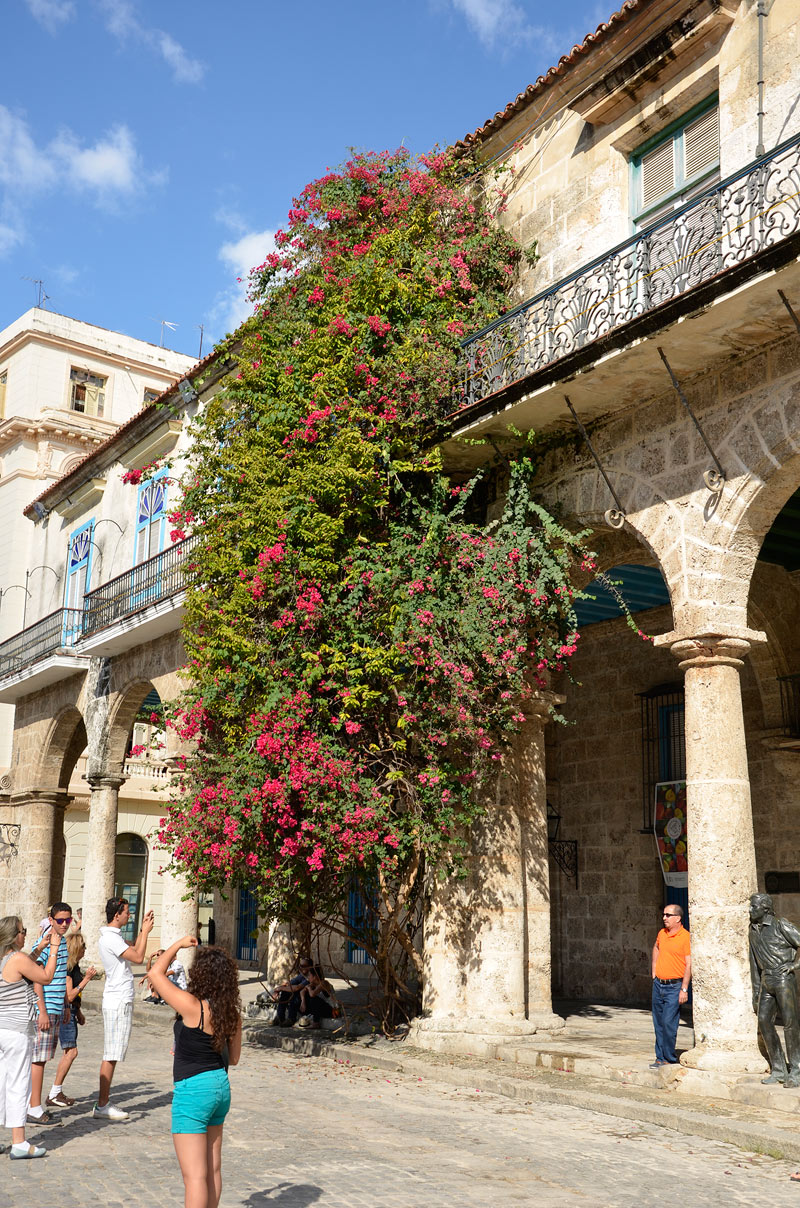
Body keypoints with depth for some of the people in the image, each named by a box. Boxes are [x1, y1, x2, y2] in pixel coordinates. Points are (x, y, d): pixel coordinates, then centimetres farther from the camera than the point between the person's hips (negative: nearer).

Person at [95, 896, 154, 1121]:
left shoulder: (115, 936, 14)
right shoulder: (110, 938, -18)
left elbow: (134, 950, 23)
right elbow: (138, 958, -19)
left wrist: (142, 929, 16)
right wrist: (145, 931, -9)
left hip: (120, 1001, 10)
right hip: (118, 1003, -10)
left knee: (112, 1055, 13)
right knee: (111, 1056, -5)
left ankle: (104, 1103, 19)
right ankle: (102, 1106, -1)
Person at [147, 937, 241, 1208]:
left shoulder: (193, 1007, -20)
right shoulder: (232, 1014, -1)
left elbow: (156, 973, -15)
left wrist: (178, 944, -4)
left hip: (193, 1090, -7)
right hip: (221, 1086, 8)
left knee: (194, 1176, -1)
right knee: (213, 1169, 19)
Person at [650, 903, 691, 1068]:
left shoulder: (685, 937, -12)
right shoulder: (662, 933, 9)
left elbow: (689, 965, -14)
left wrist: (684, 989, -17)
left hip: (674, 987, -7)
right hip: (658, 984, 7)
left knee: (669, 1023, -9)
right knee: (658, 1023, 9)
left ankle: (670, 1059, 3)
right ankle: (660, 1058, 18)